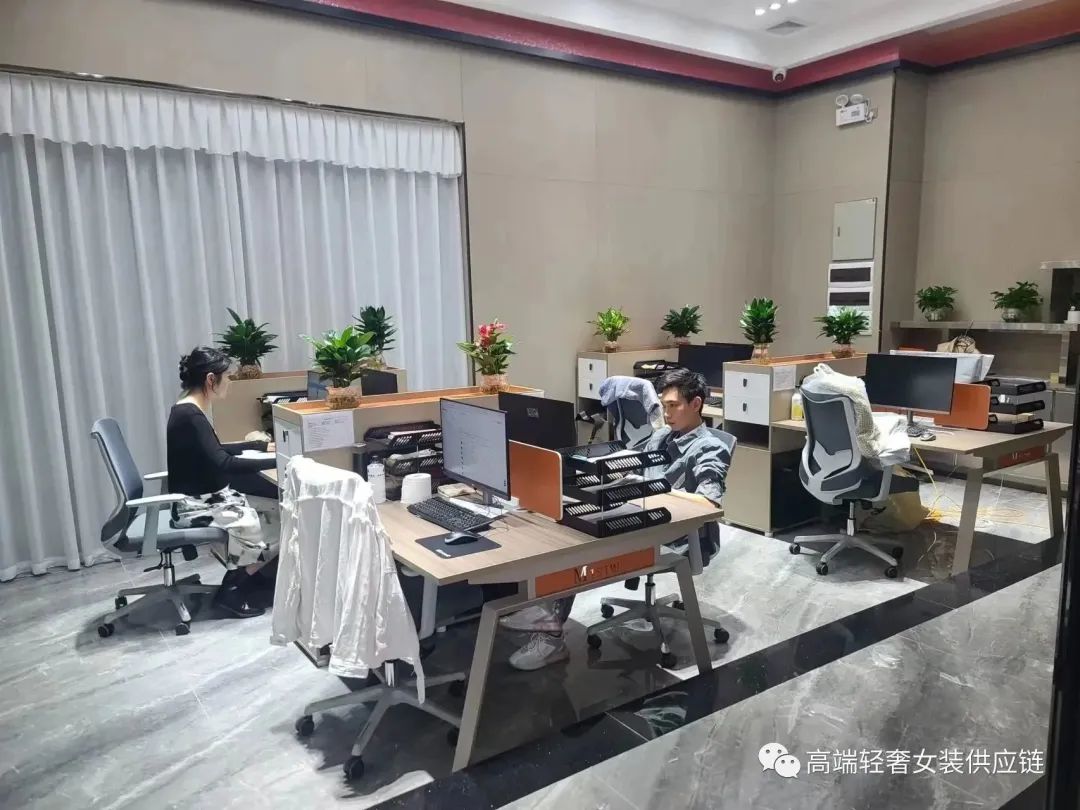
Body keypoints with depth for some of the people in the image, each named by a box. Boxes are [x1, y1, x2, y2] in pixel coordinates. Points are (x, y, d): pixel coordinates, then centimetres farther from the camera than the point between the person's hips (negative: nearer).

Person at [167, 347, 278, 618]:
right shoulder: (190, 416, -22)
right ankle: (232, 591, 2)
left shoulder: (188, 411, 9)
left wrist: (264, 445, 20)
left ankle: (251, 580, 10)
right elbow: (223, 464, -33)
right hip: (196, 505, -10)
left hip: (203, 497, 10)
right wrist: (277, 461, -32)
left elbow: (215, 452, 22)